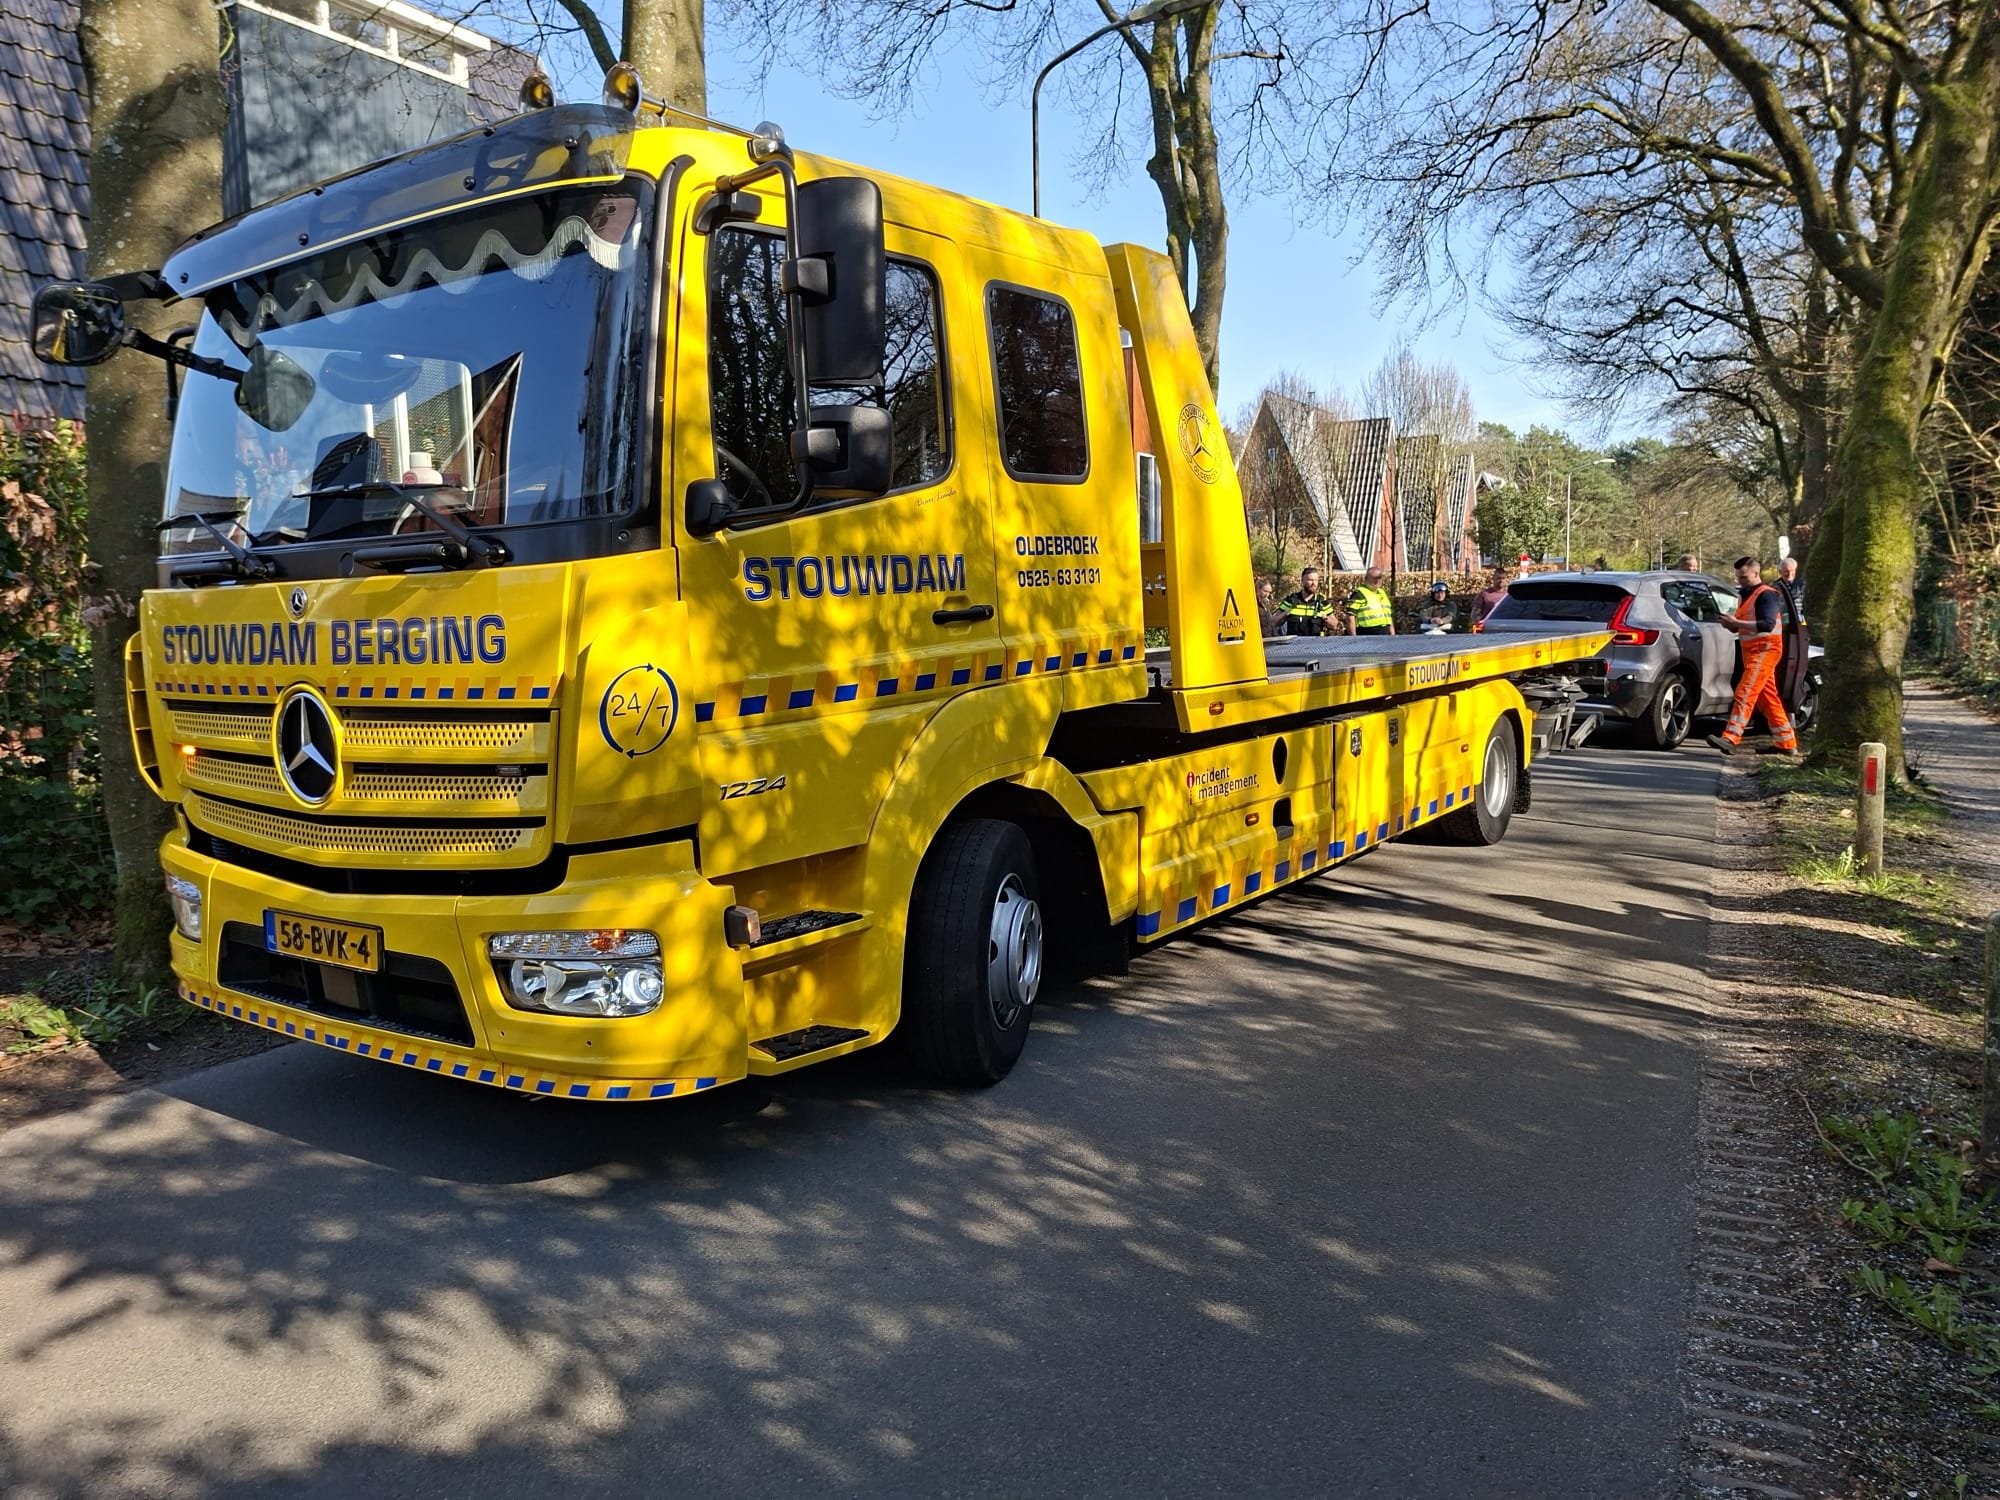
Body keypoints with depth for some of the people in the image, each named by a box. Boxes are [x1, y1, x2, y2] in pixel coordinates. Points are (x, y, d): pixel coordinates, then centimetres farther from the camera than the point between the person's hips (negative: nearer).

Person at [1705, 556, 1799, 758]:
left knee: (1745, 693, -19)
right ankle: (1786, 743, 18)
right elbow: (1742, 627, 22)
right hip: (1752, 650, 10)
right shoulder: (1745, 596, 19)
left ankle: (1730, 738, -28)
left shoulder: (1766, 594, -9)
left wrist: (1737, 622, -24)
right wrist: (1731, 624, 0)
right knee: (1768, 698, 12)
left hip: (1765, 649, -10)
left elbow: (1767, 624, -21)